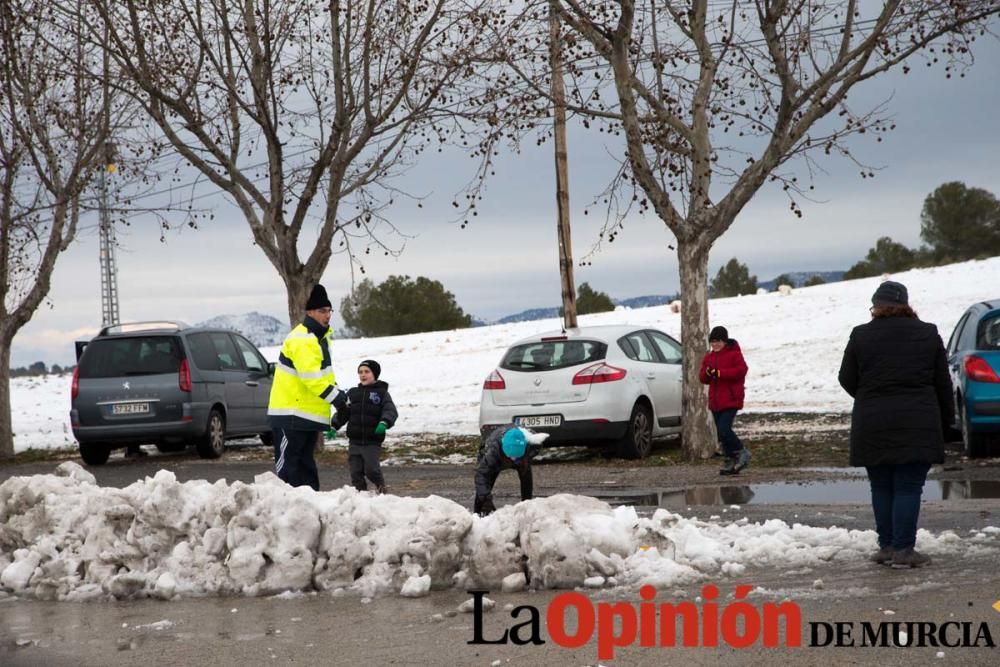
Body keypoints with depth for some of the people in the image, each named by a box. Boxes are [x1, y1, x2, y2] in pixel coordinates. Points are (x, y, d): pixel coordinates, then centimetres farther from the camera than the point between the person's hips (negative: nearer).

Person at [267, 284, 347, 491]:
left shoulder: (320, 336, 15)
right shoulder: (300, 340, -20)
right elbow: (311, 376, -27)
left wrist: (336, 390, 9)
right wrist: (334, 397, -24)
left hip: (309, 412, 10)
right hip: (291, 413, -10)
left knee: (306, 461, 13)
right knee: (287, 460, -8)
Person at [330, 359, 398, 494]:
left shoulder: (382, 393, 1)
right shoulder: (352, 393, 13)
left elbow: (390, 411, -12)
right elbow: (342, 412, 12)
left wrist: (384, 423, -31)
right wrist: (334, 426, -2)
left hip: (373, 442, -4)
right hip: (355, 441, 4)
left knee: (371, 469, -10)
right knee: (356, 471, 4)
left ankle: (381, 486, 16)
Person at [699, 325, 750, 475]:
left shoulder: (734, 354, -5)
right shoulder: (709, 357, 15)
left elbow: (741, 370, -19)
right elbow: (703, 378, 15)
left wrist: (719, 373, -22)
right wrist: (707, 373, -9)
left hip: (731, 401, -7)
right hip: (715, 401, 7)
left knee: (724, 430, -19)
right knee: (721, 433, 8)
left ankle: (742, 452, 0)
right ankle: (731, 462, 16)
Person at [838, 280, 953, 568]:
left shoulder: (861, 336, -1)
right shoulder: (928, 334, 3)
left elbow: (847, 380, 5)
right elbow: (943, 383, 6)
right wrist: (945, 420, 17)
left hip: (872, 425, 1)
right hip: (917, 425, 0)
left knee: (881, 487, 10)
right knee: (908, 487, 0)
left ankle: (886, 546, 12)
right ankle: (903, 550, -4)